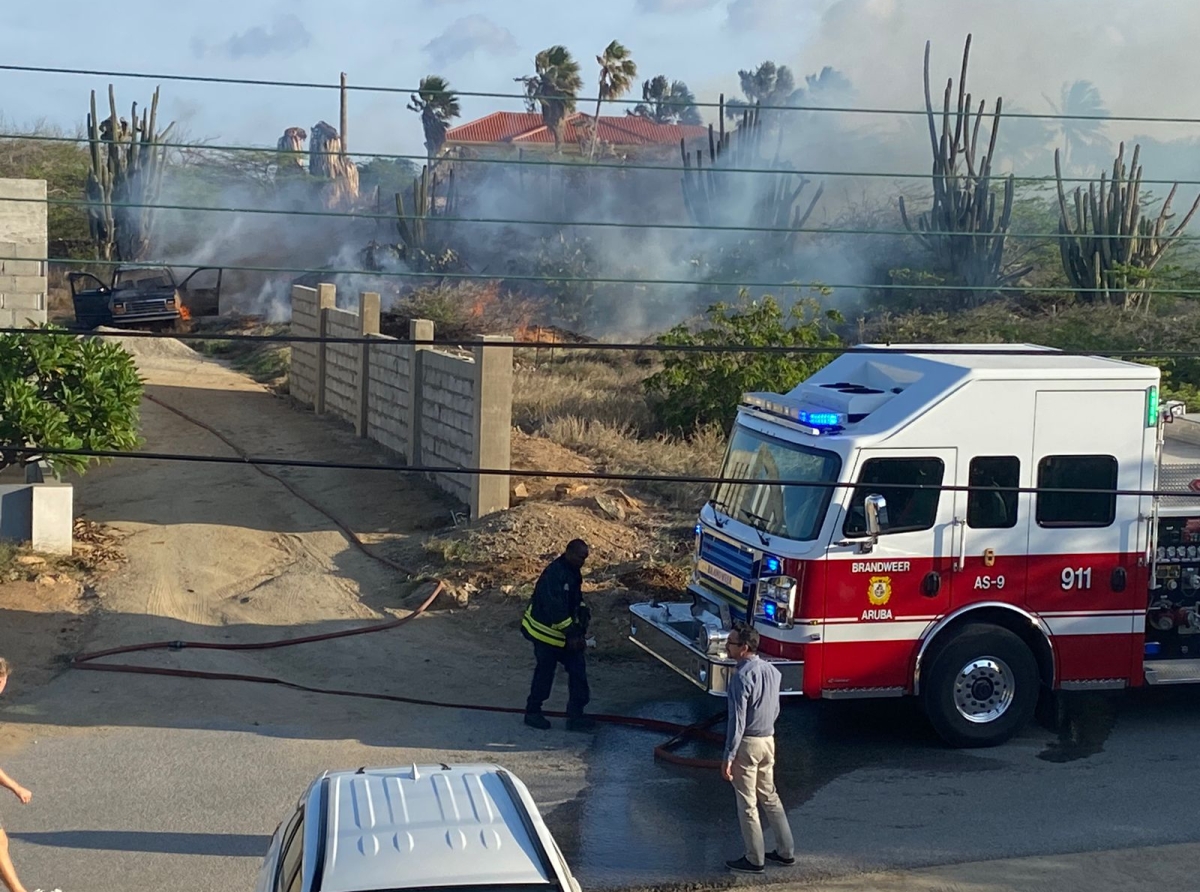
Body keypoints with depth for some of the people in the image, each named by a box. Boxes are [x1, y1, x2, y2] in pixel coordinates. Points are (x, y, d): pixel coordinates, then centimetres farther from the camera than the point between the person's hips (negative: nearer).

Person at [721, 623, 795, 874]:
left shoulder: (741, 676, -21)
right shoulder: (771, 670, 4)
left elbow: (737, 720, -21)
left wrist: (729, 757, -18)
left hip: (747, 743, -8)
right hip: (768, 740, 8)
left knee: (747, 804, 3)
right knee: (769, 796, 19)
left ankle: (755, 860, 11)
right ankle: (786, 851, 25)